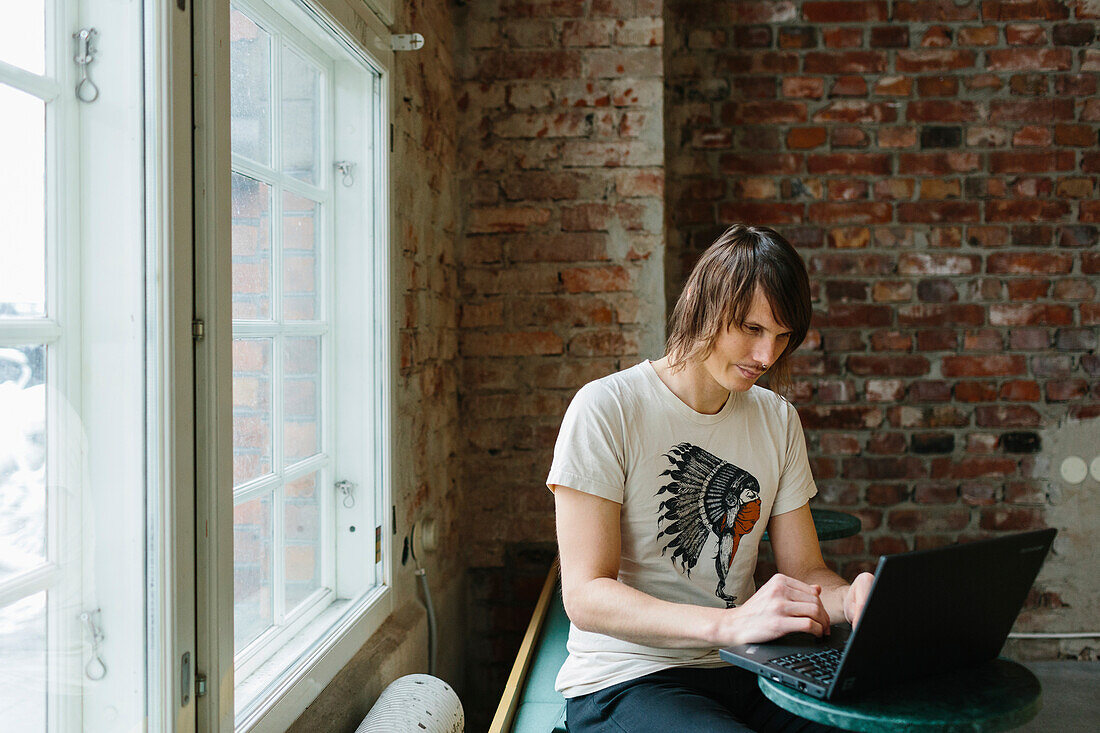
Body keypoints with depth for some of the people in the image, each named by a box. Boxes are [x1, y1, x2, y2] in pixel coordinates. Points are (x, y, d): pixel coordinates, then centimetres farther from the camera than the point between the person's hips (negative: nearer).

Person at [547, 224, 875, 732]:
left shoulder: (777, 420, 9)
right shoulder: (607, 409, -11)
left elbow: (805, 570, 10)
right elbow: (586, 596, -17)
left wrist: (849, 598, -15)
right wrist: (731, 623, -32)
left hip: (742, 671, 6)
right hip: (626, 681, -5)